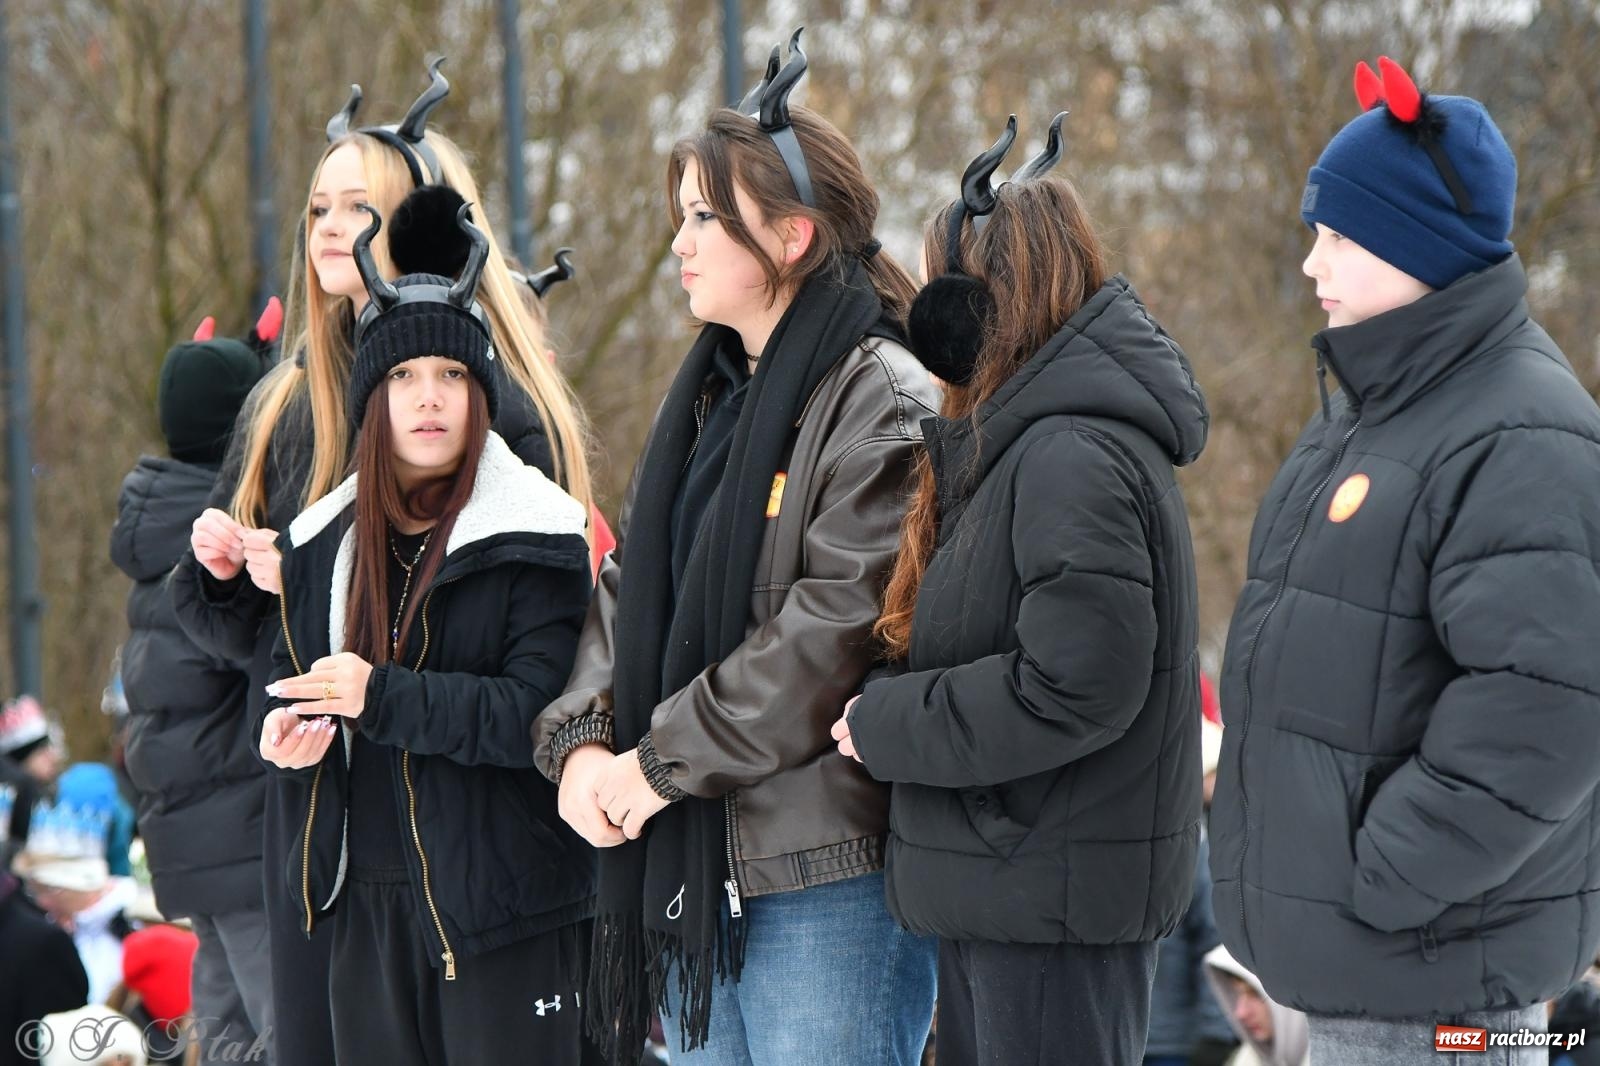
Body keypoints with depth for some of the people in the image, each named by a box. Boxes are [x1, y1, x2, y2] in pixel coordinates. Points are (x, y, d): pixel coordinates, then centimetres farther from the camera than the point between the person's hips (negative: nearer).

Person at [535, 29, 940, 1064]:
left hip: (830, 872, -8)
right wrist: (584, 740, -2)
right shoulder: (708, 396, 18)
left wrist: (663, 761, -15)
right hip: (696, 862, 9)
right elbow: (630, 593, 16)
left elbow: (835, 628, -18)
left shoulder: (882, 400, -10)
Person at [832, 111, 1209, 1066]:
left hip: (1058, 900, -10)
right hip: (1005, 885, 10)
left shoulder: (1070, 456, -18)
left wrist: (884, 727, -15)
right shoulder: (1024, 435, 14)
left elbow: (1074, 687, -25)